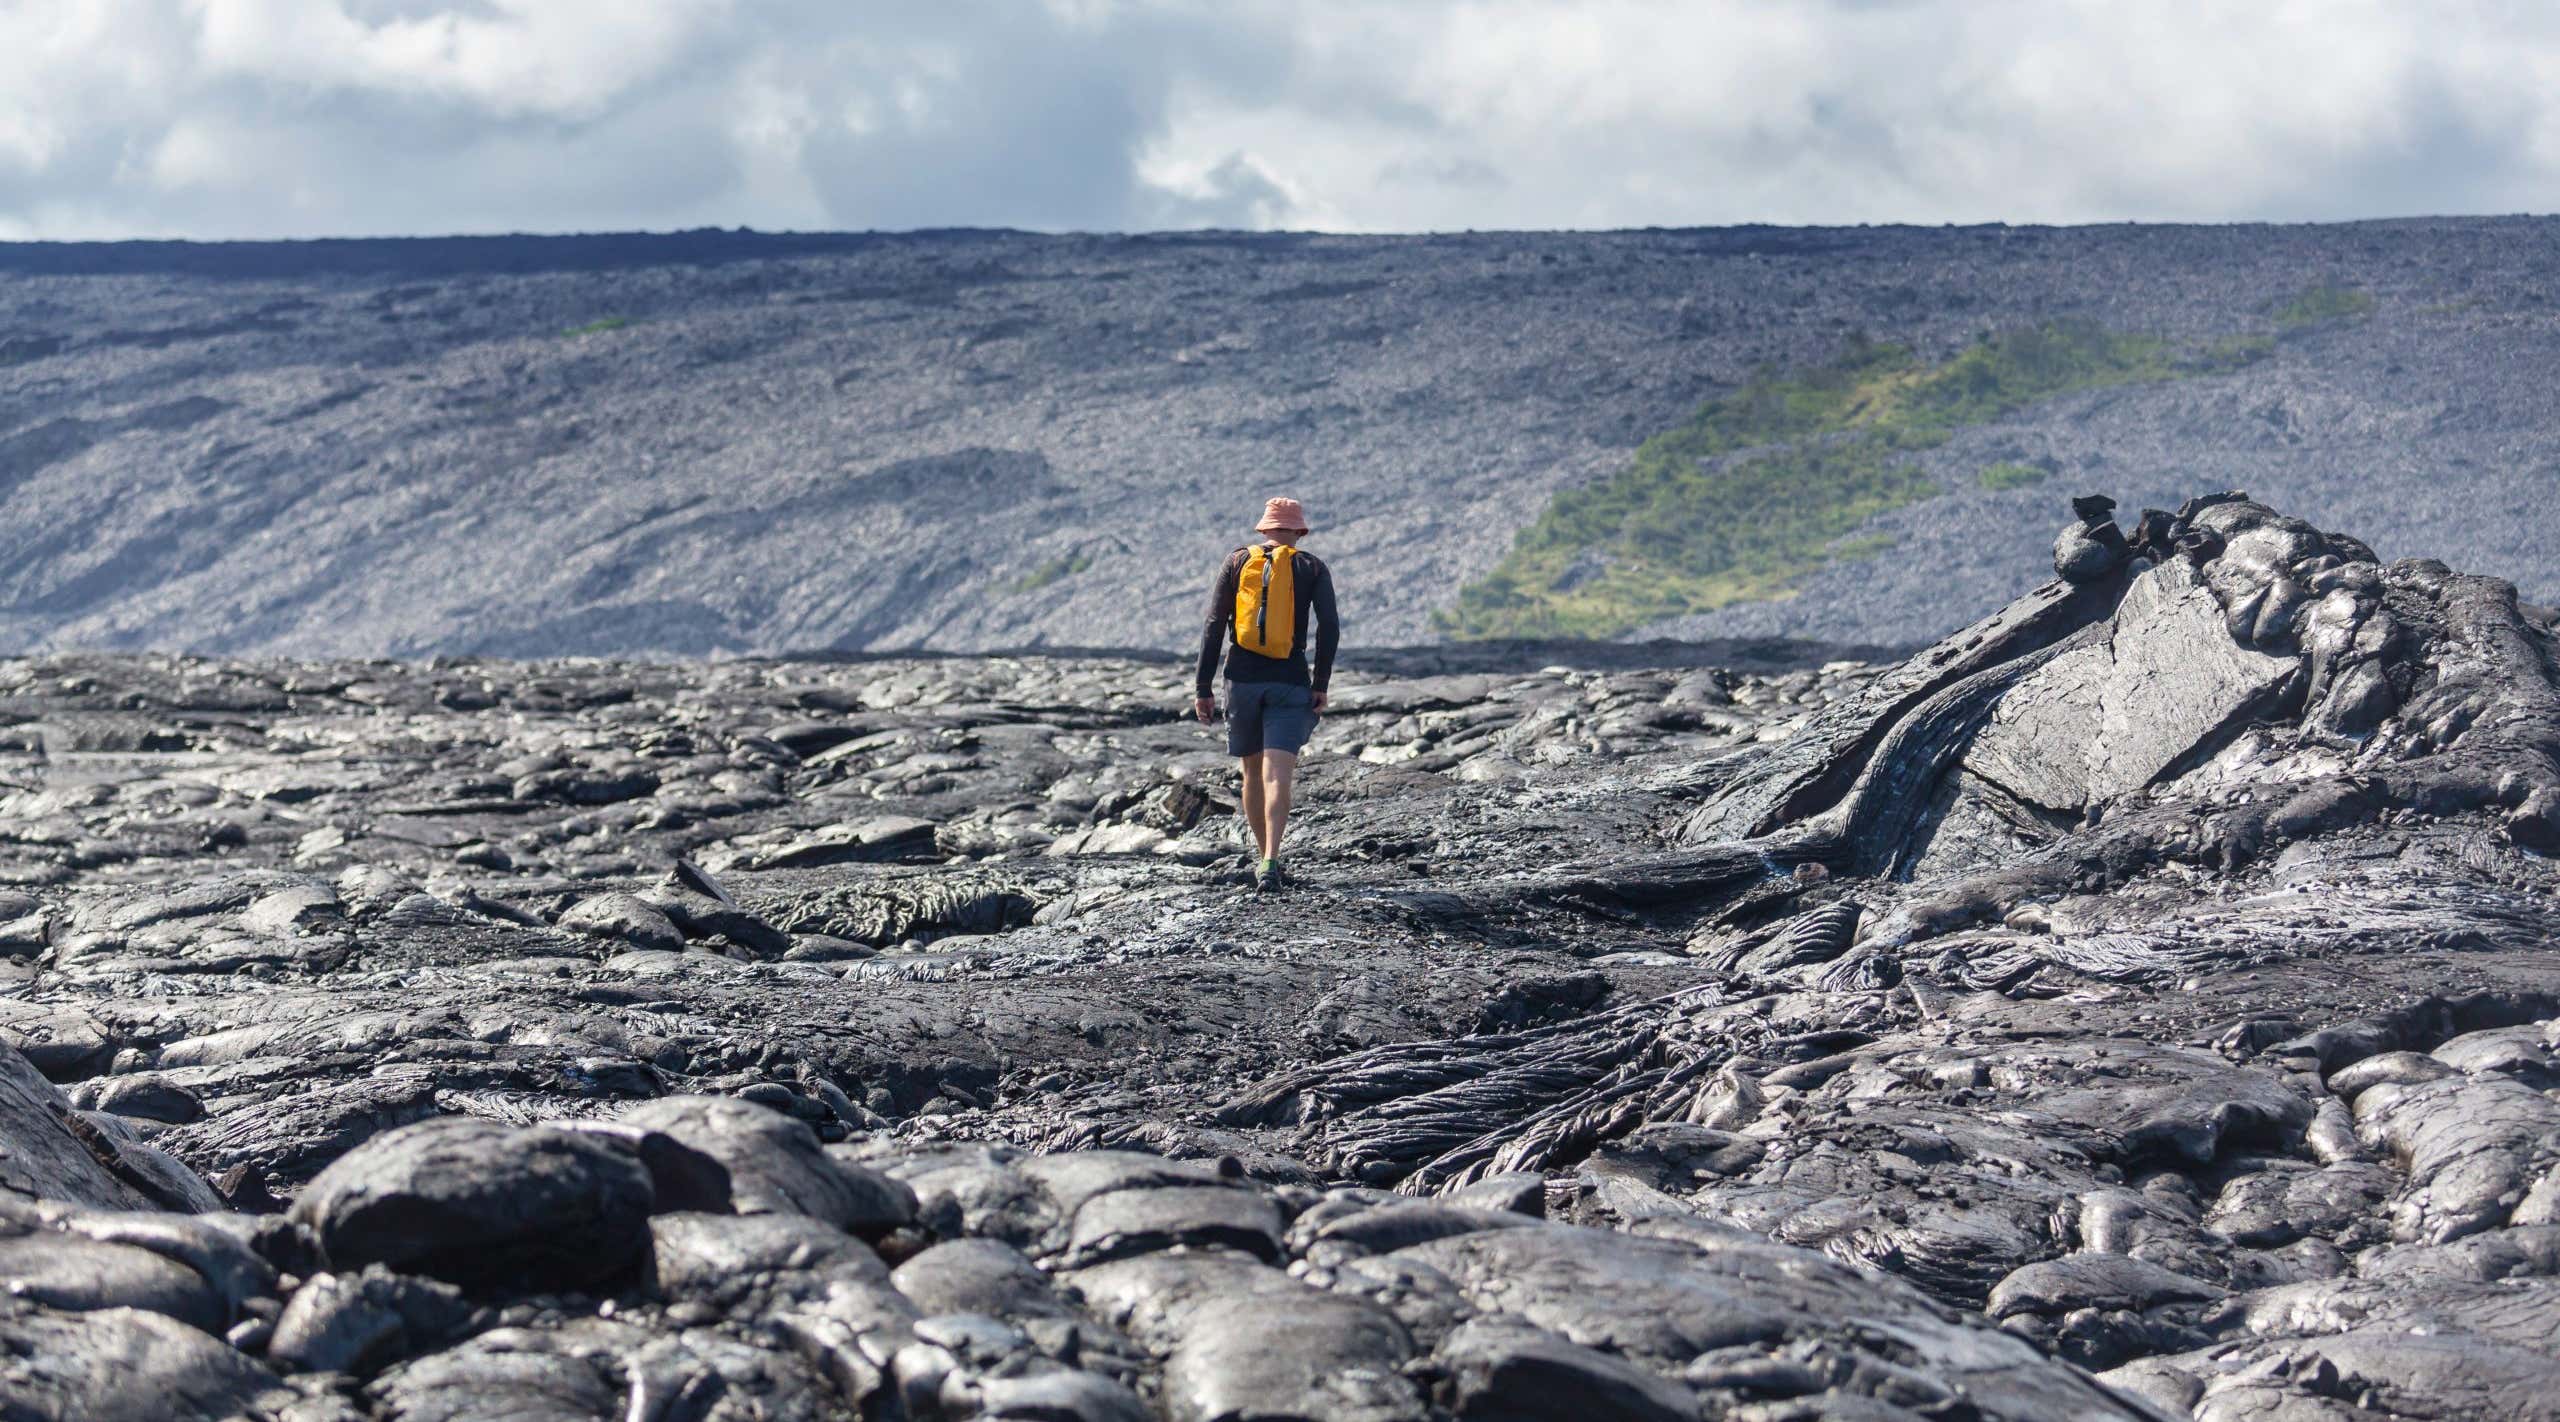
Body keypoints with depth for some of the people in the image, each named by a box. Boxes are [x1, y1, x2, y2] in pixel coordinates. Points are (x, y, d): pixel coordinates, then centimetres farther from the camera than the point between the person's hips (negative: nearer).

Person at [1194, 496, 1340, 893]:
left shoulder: (1236, 562, 7)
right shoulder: (1312, 567, 4)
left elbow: (1214, 627, 0)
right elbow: (1329, 627, -8)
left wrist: (1203, 689, 2)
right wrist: (1320, 686, -2)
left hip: (1242, 681, 2)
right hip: (1290, 682, -2)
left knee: (1252, 773, 18)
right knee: (1277, 776, -11)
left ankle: (1265, 858, 27)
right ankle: (1269, 864, -28)